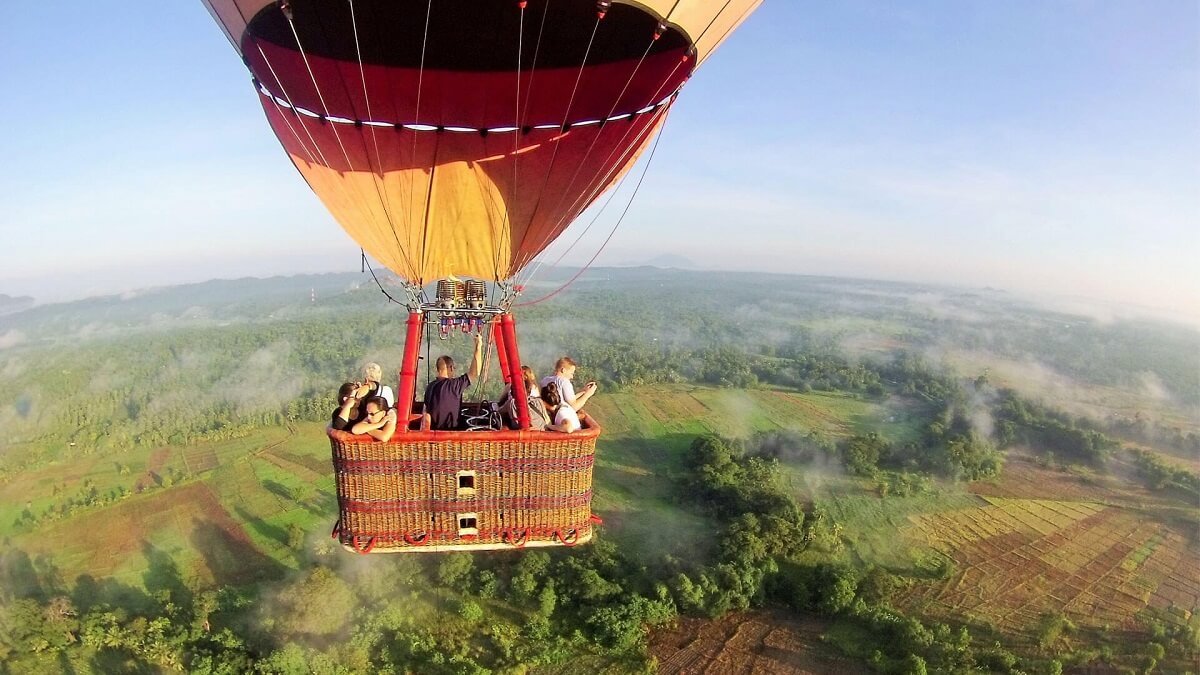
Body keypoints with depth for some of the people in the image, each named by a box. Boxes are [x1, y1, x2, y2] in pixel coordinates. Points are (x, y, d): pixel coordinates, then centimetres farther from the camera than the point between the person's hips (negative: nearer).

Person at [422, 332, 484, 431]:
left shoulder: (430, 387, 3)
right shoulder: (454, 385, -16)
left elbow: (426, 413, 8)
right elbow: (474, 374, -16)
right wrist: (478, 347, -11)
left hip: (434, 430, 7)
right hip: (448, 431, -7)